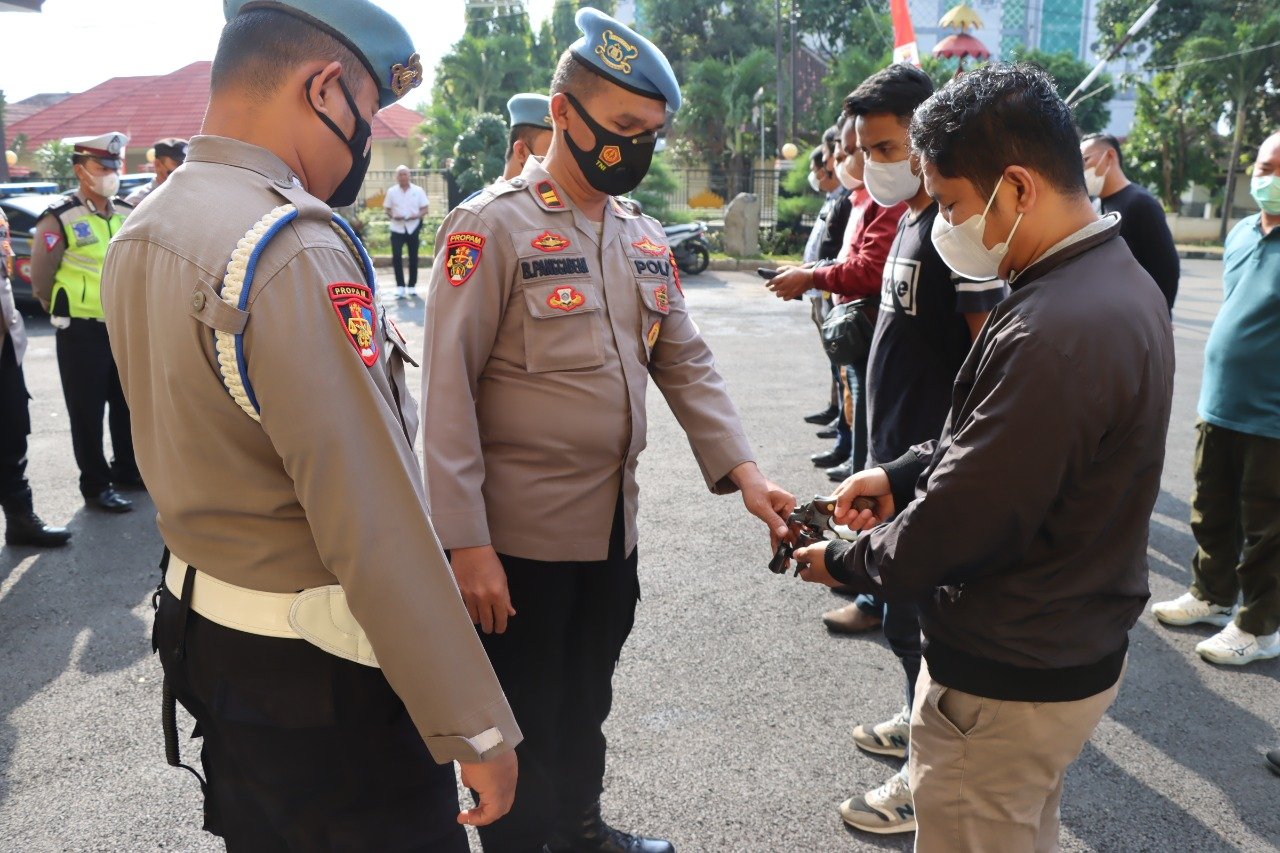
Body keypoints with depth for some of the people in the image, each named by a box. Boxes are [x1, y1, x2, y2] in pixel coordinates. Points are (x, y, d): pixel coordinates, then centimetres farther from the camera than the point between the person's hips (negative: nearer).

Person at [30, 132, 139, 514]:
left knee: (127, 403, 15)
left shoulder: (127, 213, 6)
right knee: (87, 411, 3)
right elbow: (40, 280, -5)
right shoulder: (59, 218, -10)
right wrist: (68, 314, 5)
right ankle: (96, 486, 12)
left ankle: (127, 470, 31)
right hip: (82, 332, -5)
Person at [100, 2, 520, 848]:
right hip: (316, 675, -9)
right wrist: (476, 728, -22)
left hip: (202, 622, 9)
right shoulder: (295, 249, -25)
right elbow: (376, 522, -28)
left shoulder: (141, 233, 5)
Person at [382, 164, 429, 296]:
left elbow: (425, 208, 3)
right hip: (397, 228, 0)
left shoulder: (418, 190, 2)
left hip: (413, 227, 0)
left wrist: (417, 216, -16)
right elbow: (387, 209, 8)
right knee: (396, 256, -10)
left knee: (413, 257, 6)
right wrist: (392, 216, -13)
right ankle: (400, 285, -4)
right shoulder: (391, 191, 4)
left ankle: (412, 285, 18)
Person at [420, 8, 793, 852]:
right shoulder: (493, 225, -12)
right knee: (523, 723, 11)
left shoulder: (645, 238, 8)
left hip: (614, 527, 7)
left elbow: (687, 363, 8)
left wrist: (743, 471, -6)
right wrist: (467, 544, -20)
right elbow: (447, 391, -17)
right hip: (520, 537, -6)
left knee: (587, 703, 24)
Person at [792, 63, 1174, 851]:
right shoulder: (1117, 277, 3)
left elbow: (955, 524, -26)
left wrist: (841, 561, -9)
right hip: (1074, 647, 9)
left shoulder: (1055, 334, -32)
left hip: (1009, 683, -9)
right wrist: (903, 473, 1)